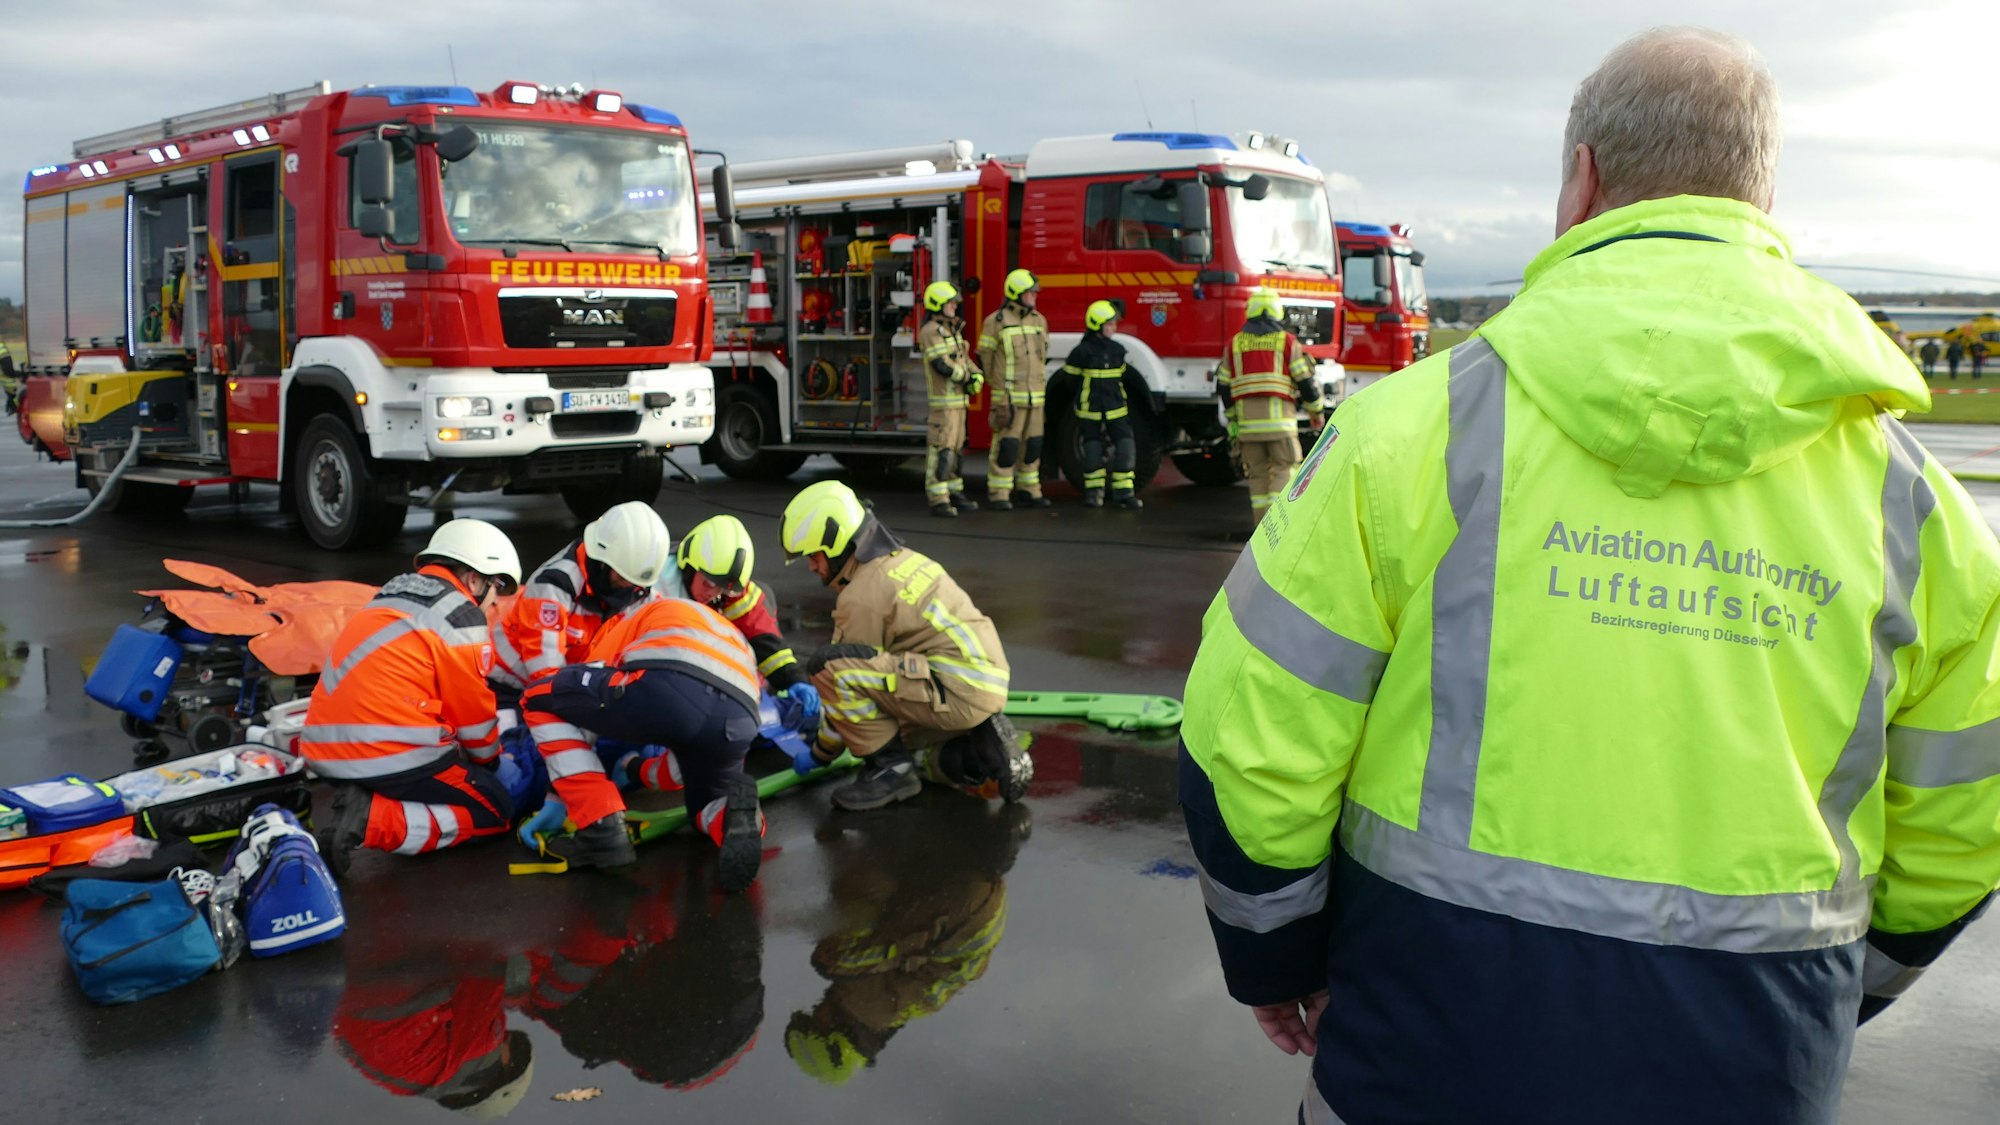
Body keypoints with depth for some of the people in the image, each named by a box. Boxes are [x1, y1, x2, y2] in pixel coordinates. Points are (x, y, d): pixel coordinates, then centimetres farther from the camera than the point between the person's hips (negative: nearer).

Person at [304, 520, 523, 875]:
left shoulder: (389, 602, 21)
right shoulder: (462, 619, -6)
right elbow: (474, 713, 1)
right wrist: (490, 760, 23)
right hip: (395, 757, -9)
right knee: (495, 811, 6)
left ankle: (361, 799, 3)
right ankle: (374, 819, -13)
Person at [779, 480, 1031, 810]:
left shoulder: (862, 597, -13)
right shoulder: (900, 559, 15)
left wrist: (821, 753, 9)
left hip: (955, 695, -10)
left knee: (825, 666, -17)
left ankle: (890, 769, -6)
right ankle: (978, 756, 12)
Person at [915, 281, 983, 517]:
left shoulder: (953, 329, 17)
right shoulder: (930, 332, -12)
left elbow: (965, 357, 16)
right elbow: (942, 365, -20)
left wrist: (977, 377, -2)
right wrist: (966, 377, -8)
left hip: (958, 398, 9)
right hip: (943, 401, -9)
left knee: (955, 446, 15)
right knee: (941, 448, -10)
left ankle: (954, 492, 25)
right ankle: (938, 500, -10)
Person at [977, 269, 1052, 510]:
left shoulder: (1040, 321, 13)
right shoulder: (996, 321, -6)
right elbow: (985, 356, -1)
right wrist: (1001, 386, 2)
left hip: (1035, 397, 6)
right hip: (1008, 397, -6)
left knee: (1032, 445, 8)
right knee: (1006, 445, -7)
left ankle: (1028, 491, 18)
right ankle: (998, 495, -2)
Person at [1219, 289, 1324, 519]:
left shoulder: (1235, 343, 12)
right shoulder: (1287, 341, 3)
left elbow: (1224, 385, 14)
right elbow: (1305, 379, 2)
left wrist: (1232, 418, 23)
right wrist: (1315, 410, 16)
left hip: (1247, 417, 3)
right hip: (1279, 414, -3)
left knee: (1257, 472, 7)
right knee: (1284, 468, -1)